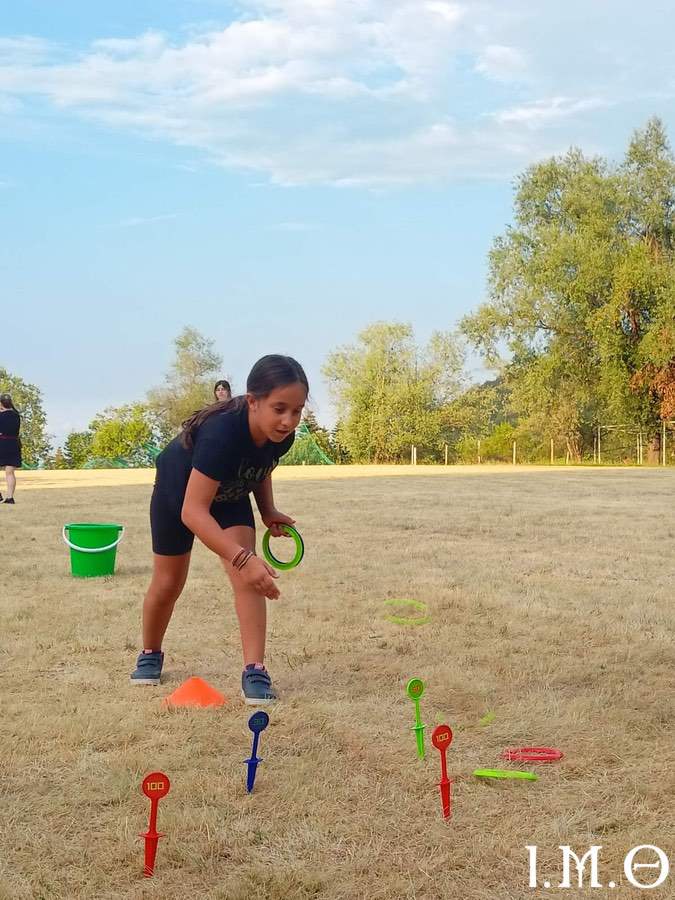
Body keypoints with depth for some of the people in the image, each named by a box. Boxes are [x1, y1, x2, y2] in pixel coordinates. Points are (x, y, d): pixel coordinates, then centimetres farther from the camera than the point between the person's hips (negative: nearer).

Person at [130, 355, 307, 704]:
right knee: (168, 583, 11)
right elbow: (192, 511, -49)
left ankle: (255, 671, -16)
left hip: (230, 495, 4)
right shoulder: (222, 432, -46)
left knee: (247, 574, -18)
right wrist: (242, 557, -55)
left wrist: (268, 511, -14)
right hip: (179, 489, -4)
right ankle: (150, 655, 37)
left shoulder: (282, 435, -26)